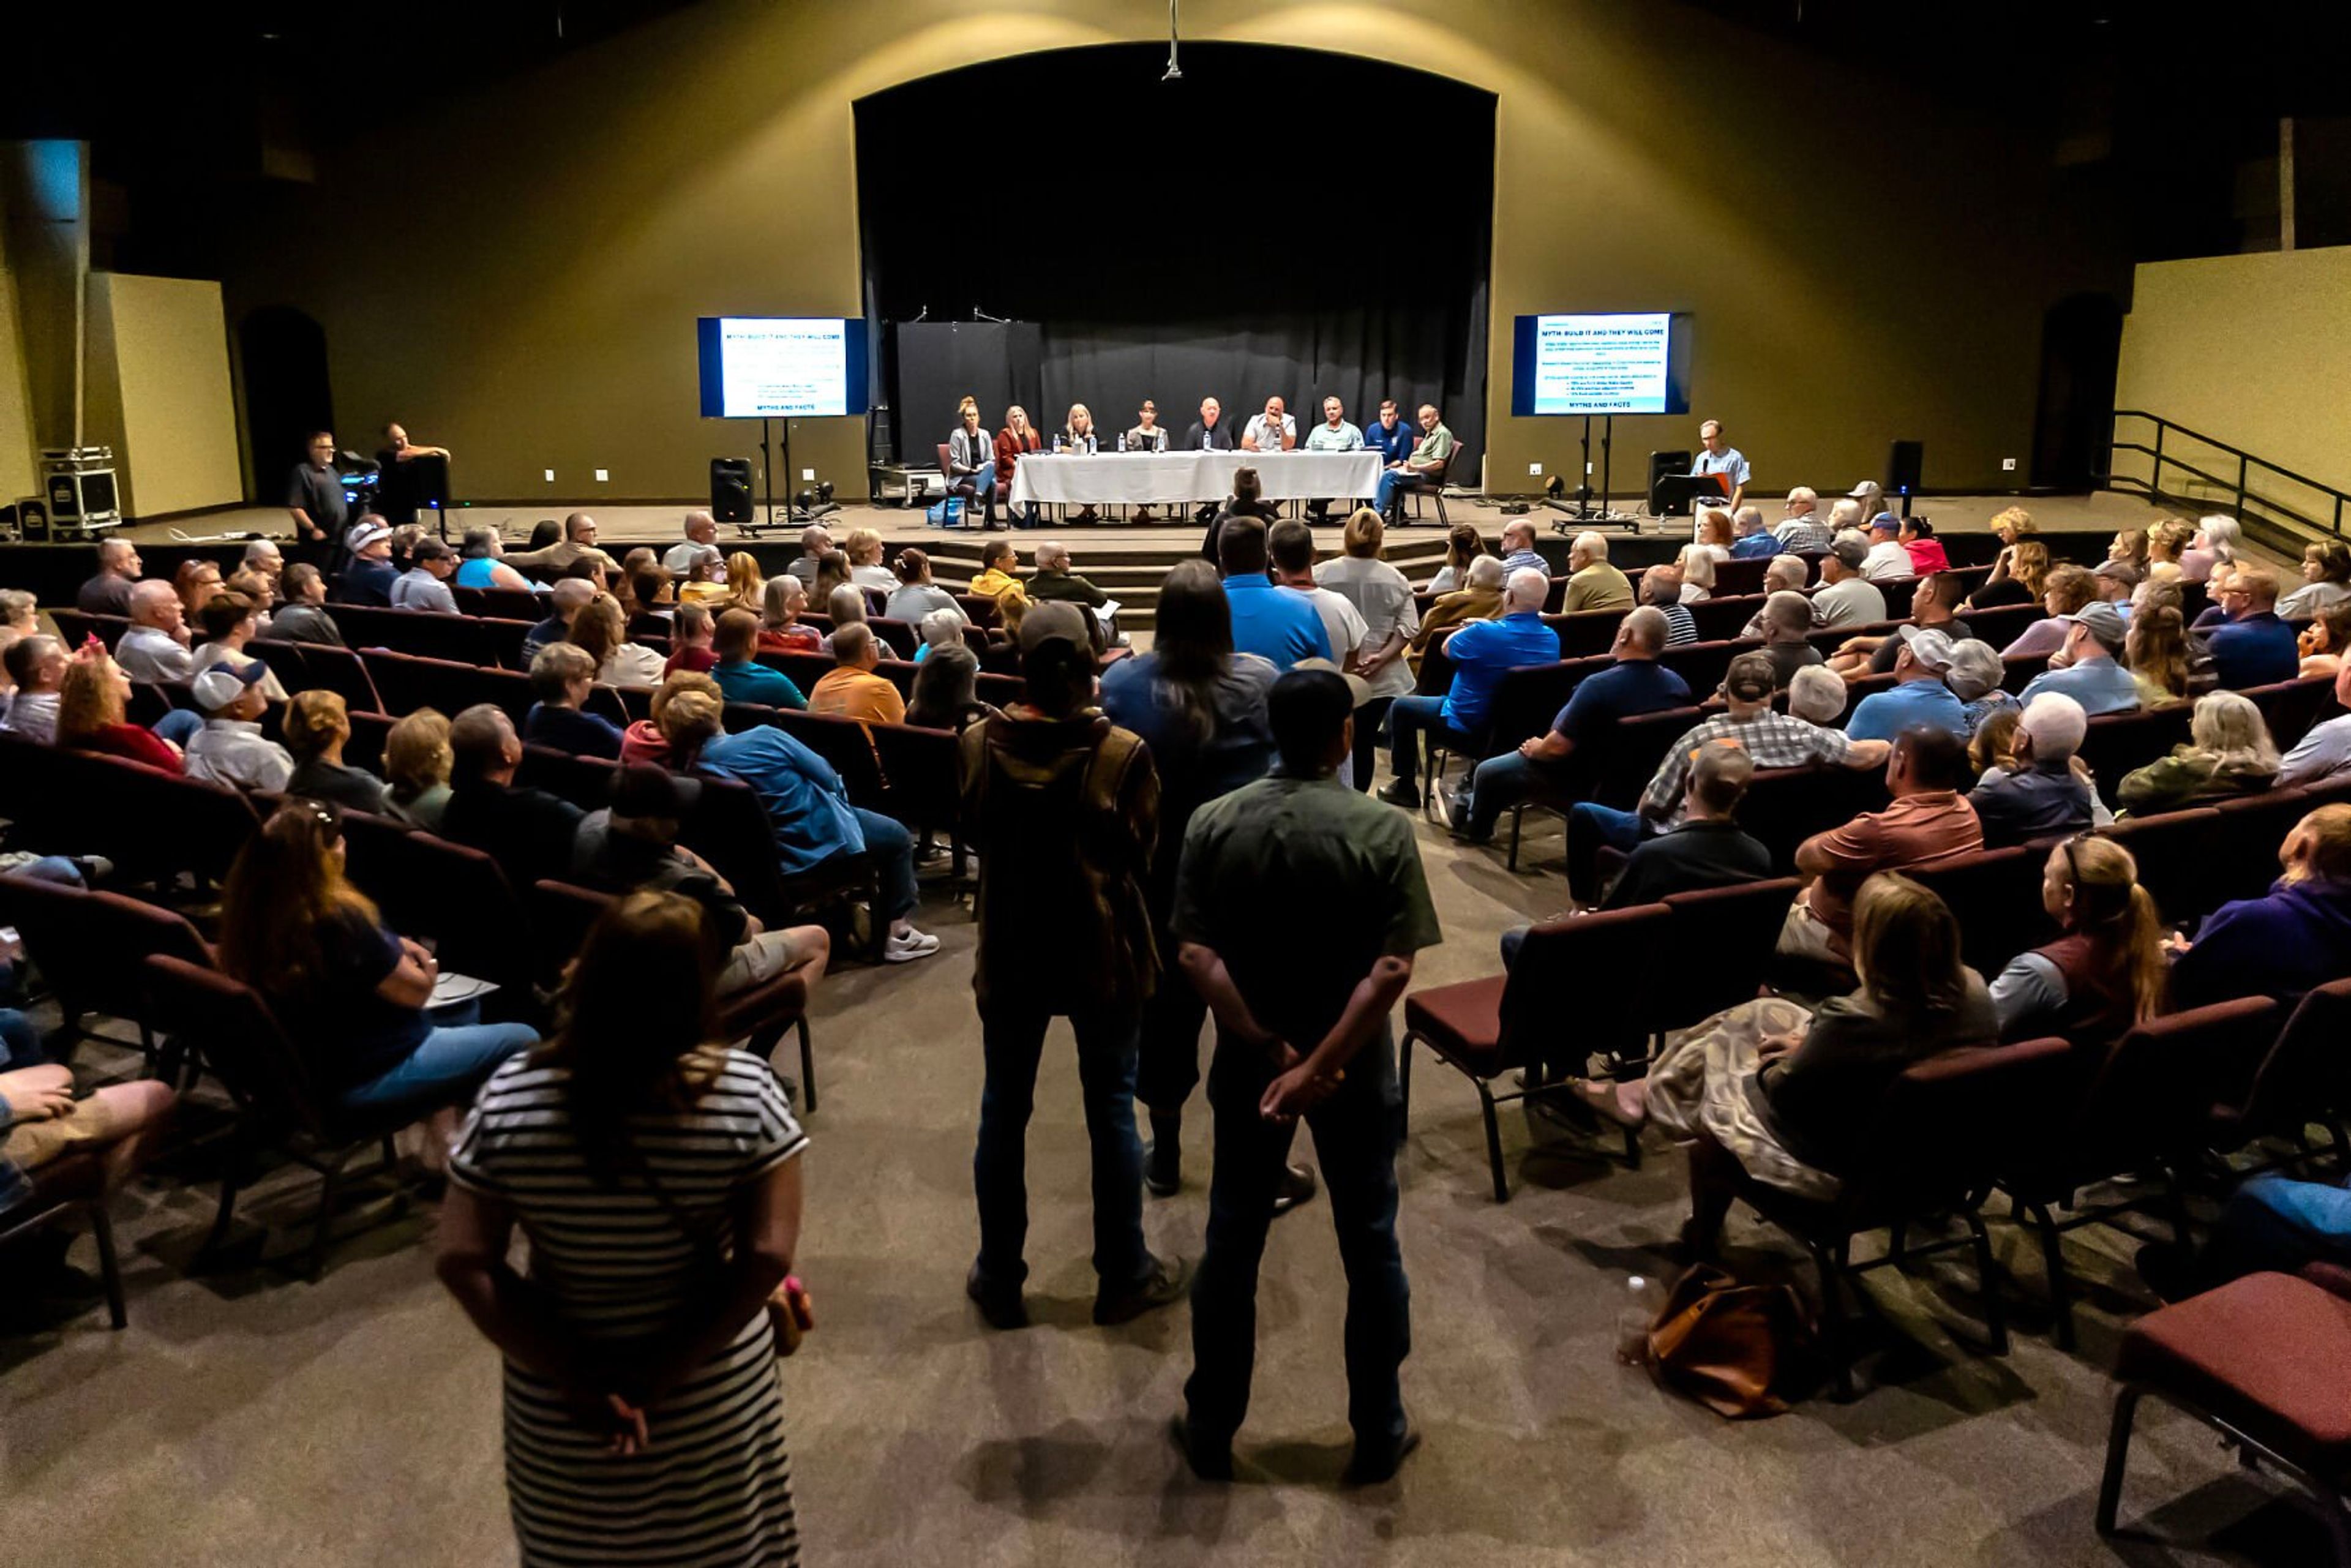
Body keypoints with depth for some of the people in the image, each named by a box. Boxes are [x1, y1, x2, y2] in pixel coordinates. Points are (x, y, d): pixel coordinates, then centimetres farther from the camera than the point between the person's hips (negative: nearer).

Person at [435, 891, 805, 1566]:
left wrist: (575, 1377, -12)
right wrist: (666, 1371, -14)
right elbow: (768, 1257, -21)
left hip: (557, 1403, 1)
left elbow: (463, 1263, -13)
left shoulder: (509, 1099, -15)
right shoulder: (745, 1090, -20)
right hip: (713, 1390, -1)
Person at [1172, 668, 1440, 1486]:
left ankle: (1211, 1430, 28)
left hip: (1248, 1062, 2)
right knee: (1370, 1247, 14)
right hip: (1356, 1068, -2)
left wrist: (1273, 1051, -14)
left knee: (1232, 1244, 15)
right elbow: (1392, 970, -21)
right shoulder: (1384, 831, -14)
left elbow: (1196, 955, -13)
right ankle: (1378, 1435, 28)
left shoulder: (1213, 823, -7)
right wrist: (1320, 1065, -20)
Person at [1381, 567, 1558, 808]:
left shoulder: (1484, 634, -29)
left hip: (1470, 728, -7)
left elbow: (1447, 648, -9)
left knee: (1400, 707, 13)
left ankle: (1405, 786, 20)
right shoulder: (1552, 639, -9)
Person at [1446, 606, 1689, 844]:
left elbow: (1559, 746, -29)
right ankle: (1471, 803, 47)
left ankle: (1473, 825, 43)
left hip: (1581, 775, -7)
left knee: (1486, 772, 16)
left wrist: (1535, 749, -6)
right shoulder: (1678, 685, -13)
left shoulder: (1599, 685, -34)